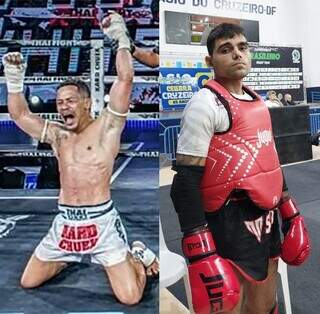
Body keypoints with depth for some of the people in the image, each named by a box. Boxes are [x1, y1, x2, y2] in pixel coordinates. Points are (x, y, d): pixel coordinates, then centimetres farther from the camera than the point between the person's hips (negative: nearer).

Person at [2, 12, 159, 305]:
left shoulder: (107, 126, -4)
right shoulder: (57, 135, 11)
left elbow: (125, 79, -13)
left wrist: (121, 40, -12)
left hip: (100, 221, -5)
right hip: (65, 222, 6)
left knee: (130, 297, -8)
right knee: (28, 282, 17)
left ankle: (137, 255, 23)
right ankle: (71, 257, 40)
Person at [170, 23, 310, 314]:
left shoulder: (257, 101, 13)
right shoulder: (205, 104, -13)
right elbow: (185, 182, -19)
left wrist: (291, 214, 19)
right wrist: (201, 253, -23)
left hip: (267, 221, 8)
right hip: (230, 226, -8)